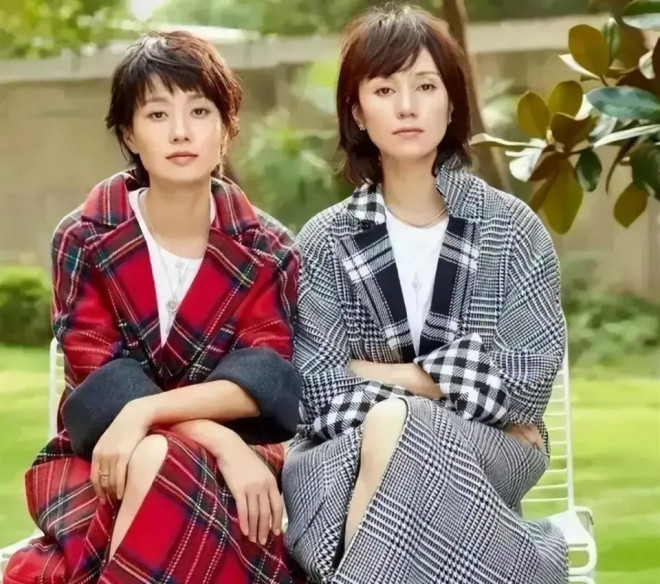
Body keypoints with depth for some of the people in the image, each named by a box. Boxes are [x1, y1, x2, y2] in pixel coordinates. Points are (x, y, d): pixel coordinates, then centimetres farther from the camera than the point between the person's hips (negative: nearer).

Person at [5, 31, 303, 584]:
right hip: (101, 453, 0)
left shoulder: (267, 252, 3)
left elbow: (265, 380, -11)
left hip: (231, 459, 1)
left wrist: (146, 413, -29)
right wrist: (221, 443, -25)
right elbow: (100, 383, -10)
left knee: (164, 464, -35)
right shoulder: (84, 241, 0)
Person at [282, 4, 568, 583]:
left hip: (492, 452, -1)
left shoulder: (512, 228, 2)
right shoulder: (325, 241, 5)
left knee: (393, 429, -34)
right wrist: (458, 387, -12)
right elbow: (320, 393, -5)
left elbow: (530, 375, -6)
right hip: (352, 450, 1)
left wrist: (380, 375, -5)